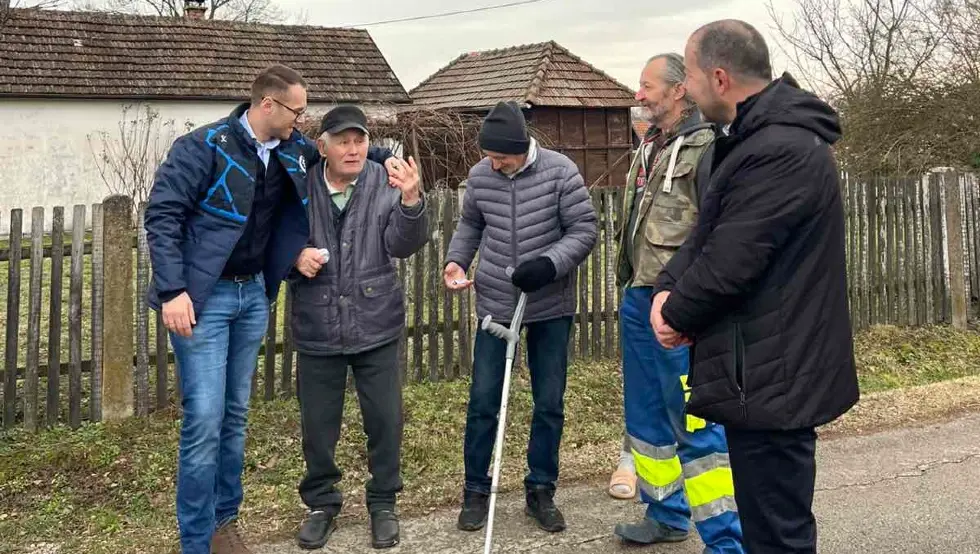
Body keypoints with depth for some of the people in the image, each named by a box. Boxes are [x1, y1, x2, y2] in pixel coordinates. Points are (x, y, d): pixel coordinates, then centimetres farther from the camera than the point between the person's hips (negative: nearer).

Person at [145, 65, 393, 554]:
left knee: (235, 413, 13)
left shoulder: (294, 151, 5)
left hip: (253, 294, 6)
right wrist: (172, 291, -22)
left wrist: (383, 157, 6)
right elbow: (161, 215, -15)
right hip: (203, 297, -6)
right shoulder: (204, 147, -13)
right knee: (204, 418, -8)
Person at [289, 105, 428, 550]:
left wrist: (411, 201, -33)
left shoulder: (386, 184, -5)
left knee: (384, 420, 8)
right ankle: (321, 503, 30)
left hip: (375, 326, 0)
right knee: (318, 423, 11)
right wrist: (293, 257, -14)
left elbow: (403, 245, -15)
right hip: (317, 329, 1)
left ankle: (383, 502, 27)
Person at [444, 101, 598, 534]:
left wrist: (550, 263, -26)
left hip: (551, 307, -1)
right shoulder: (479, 176, -4)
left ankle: (541, 490, 25)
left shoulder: (561, 172, -12)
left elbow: (584, 230, -11)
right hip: (495, 305, 2)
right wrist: (456, 259, -5)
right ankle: (476, 490, 22)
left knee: (549, 404, 8)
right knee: (482, 401, 5)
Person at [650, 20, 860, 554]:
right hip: (767, 371, 11)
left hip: (770, 378, -11)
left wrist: (677, 315, -6)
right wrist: (668, 288, -3)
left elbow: (729, 263, -23)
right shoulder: (758, 138, 13)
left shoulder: (780, 152, -22)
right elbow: (708, 233, 15)